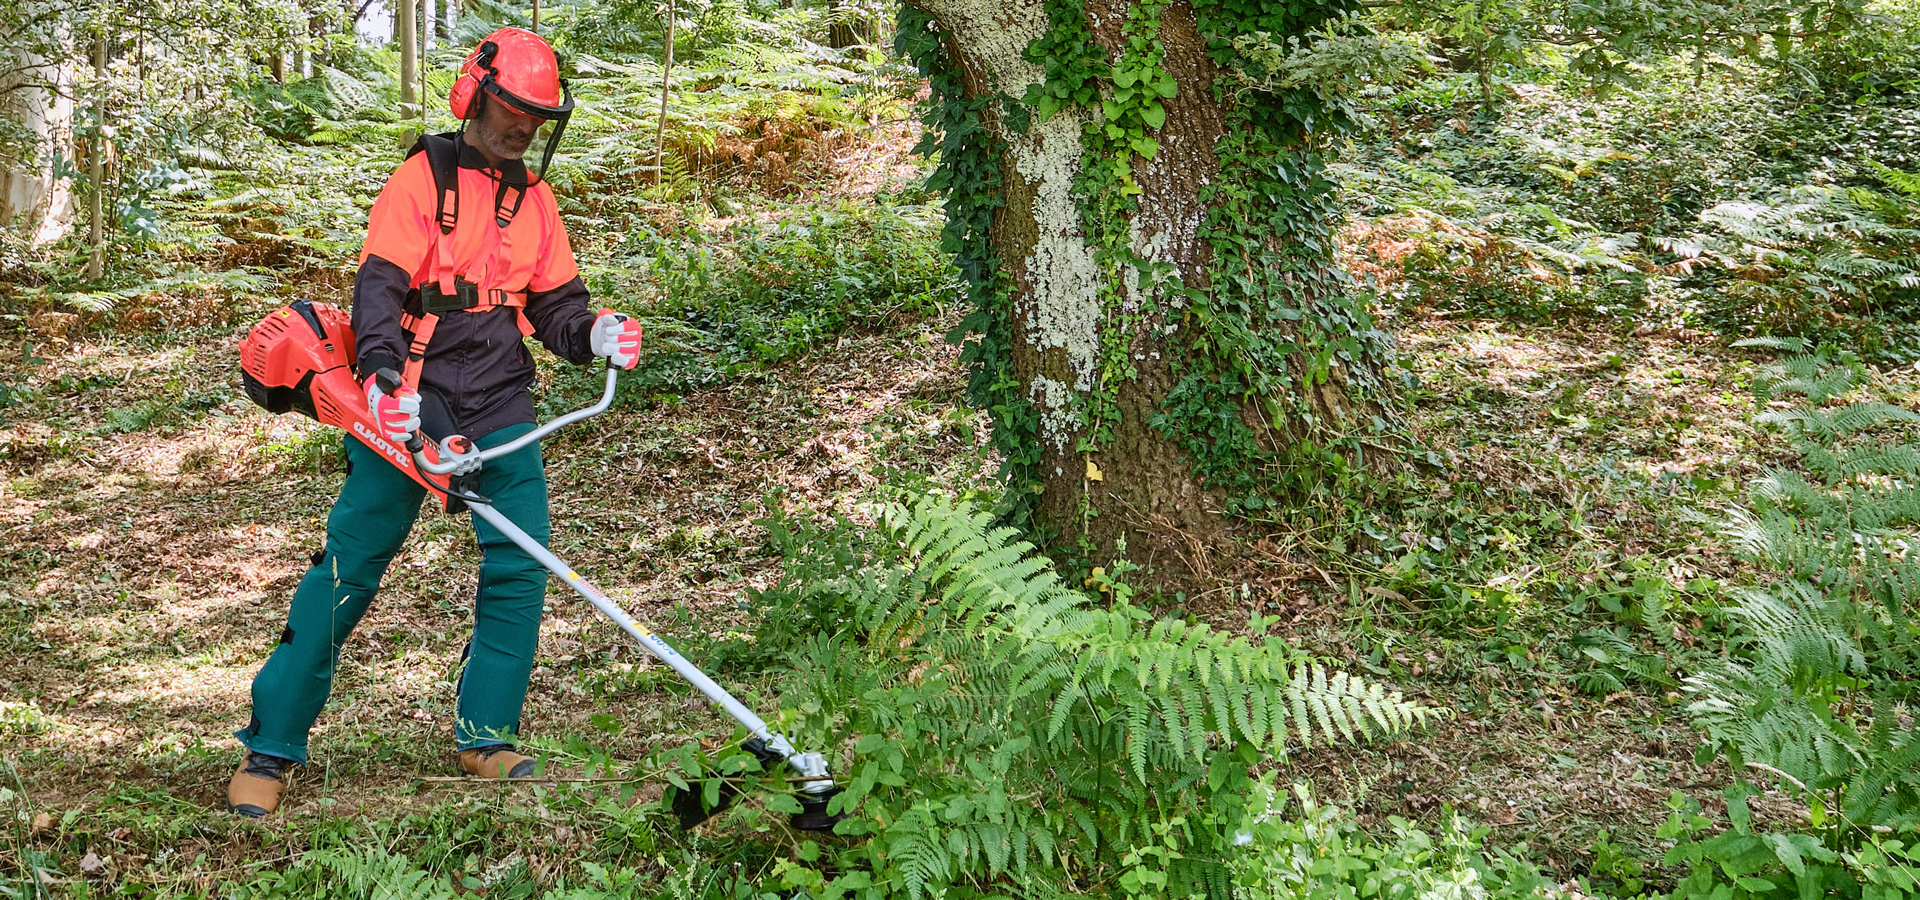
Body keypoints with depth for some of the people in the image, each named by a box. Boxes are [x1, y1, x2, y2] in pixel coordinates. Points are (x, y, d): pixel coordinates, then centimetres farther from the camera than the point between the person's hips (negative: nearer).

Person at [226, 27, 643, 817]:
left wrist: (593, 333, -6)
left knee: (520, 566, -3)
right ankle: (270, 748, 3)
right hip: (411, 402, -5)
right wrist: (382, 376, -31)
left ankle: (483, 736, 11)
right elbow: (379, 285, -14)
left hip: (500, 407, 5)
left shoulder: (534, 198, 15)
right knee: (349, 567, -5)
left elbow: (553, 304, 16)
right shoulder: (423, 179, -4)